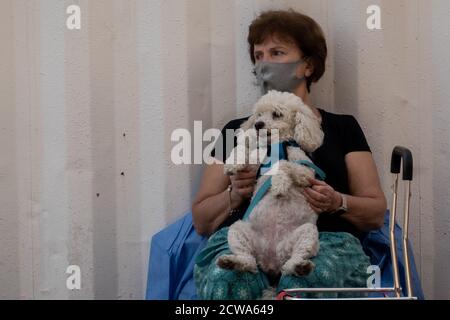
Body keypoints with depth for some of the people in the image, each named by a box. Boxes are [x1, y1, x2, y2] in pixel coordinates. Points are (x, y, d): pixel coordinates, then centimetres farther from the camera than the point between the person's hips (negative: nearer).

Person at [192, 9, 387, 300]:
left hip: (325, 239, 0)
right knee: (225, 281, -37)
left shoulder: (342, 127, 21)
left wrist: (337, 203, -7)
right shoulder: (237, 130, 23)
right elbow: (201, 221, 18)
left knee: (307, 282, -39)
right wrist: (235, 194, -3)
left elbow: (376, 213, 15)